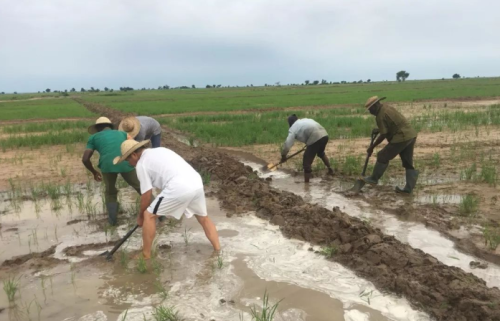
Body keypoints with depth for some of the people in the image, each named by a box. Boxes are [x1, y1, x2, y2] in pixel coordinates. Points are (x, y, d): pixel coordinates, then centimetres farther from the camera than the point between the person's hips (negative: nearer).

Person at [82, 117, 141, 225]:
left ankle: (112, 218, 21)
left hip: (107, 164, -1)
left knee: (110, 192, 27)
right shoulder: (122, 133, 32)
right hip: (126, 163, 1)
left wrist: (94, 172, 31)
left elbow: (85, 159, 17)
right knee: (141, 187, 22)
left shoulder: (94, 137, 26)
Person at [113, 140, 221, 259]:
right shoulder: (160, 150, 28)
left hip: (179, 188, -7)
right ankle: (217, 249, 33)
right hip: (196, 183, 7)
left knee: (149, 216, 11)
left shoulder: (141, 164, 7)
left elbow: (146, 196, 7)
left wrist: (140, 216, 24)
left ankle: (145, 255, 19)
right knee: (203, 218, 28)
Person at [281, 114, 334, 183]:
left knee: (307, 161, 3)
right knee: (321, 153, 37)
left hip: (316, 138, -8)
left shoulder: (293, 129, 7)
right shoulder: (305, 120, 27)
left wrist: (283, 155, 10)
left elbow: (287, 143, 0)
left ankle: (307, 182, 5)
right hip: (324, 135, 8)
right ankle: (330, 170, 50)